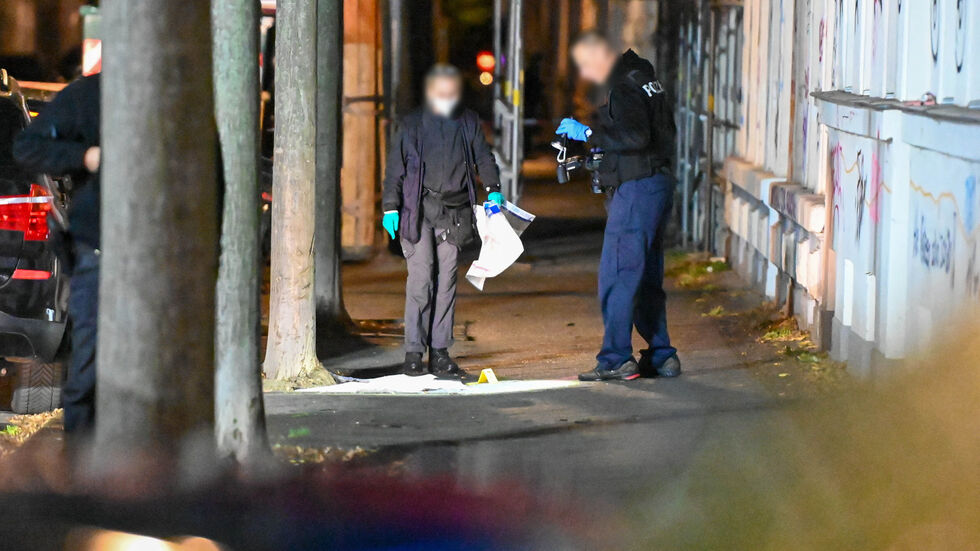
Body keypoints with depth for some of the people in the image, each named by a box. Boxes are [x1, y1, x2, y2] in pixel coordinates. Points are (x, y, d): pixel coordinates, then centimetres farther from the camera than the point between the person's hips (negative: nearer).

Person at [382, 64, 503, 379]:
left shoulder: (468, 123, 12)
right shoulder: (413, 124, 4)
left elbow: (483, 158, 13)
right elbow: (396, 166, 3)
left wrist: (493, 190, -4)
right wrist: (390, 207, -5)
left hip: (453, 212, 3)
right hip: (418, 210, -3)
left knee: (446, 280, 3)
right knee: (420, 277, -10)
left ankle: (440, 353, 7)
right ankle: (414, 352, -8)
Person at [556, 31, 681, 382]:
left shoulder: (624, 88, -15)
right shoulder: (643, 77, 16)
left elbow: (635, 136, -27)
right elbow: (666, 130, 24)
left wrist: (588, 133, -20)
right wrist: (604, 148, 20)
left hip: (637, 190, -10)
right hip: (657, 185, 10)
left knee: (617, 275, -8)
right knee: (647, 277, 14)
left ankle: (616, 359, -9)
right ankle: (661, 355, 16)